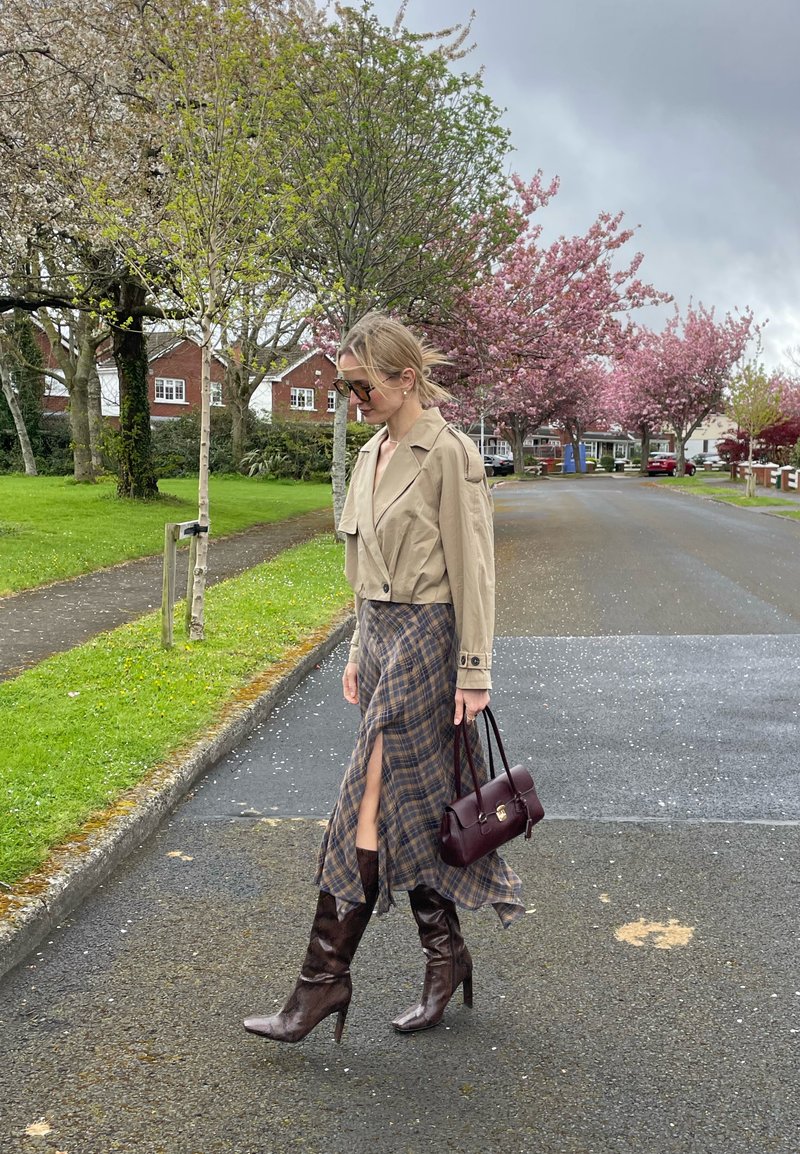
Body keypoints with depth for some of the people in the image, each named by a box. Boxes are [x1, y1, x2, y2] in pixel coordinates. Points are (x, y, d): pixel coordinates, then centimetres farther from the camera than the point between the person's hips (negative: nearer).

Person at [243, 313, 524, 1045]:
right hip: (380, 636, 9)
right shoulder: (373, 455, 14)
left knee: (370, 807, -6)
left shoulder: (449, 454, -12)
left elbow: (471, 569, -13)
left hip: (426, 639, -9)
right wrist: (359, 651, 19)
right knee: (409, 807, 12)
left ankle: (325, 977, 4)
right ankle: (447, 955, 25)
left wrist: (473, 672, -14)